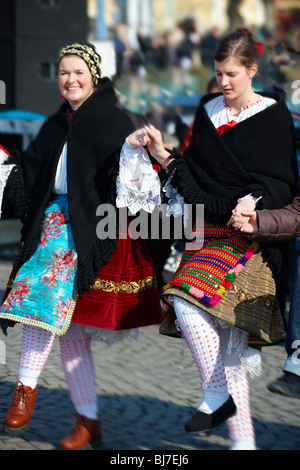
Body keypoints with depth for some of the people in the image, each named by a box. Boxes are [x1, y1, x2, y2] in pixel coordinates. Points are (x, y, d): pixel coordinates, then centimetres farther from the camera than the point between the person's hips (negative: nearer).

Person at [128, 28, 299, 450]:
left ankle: (218, 396, -12)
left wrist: (254, 201, -21)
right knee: (220, 332, 0)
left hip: (250, 231, -5)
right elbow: (191, 173, 17)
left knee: (189, 297, -25)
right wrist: (161, 152, 3)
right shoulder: (208, 112, 15)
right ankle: (242, 438, 4)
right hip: (207, 231, 6)